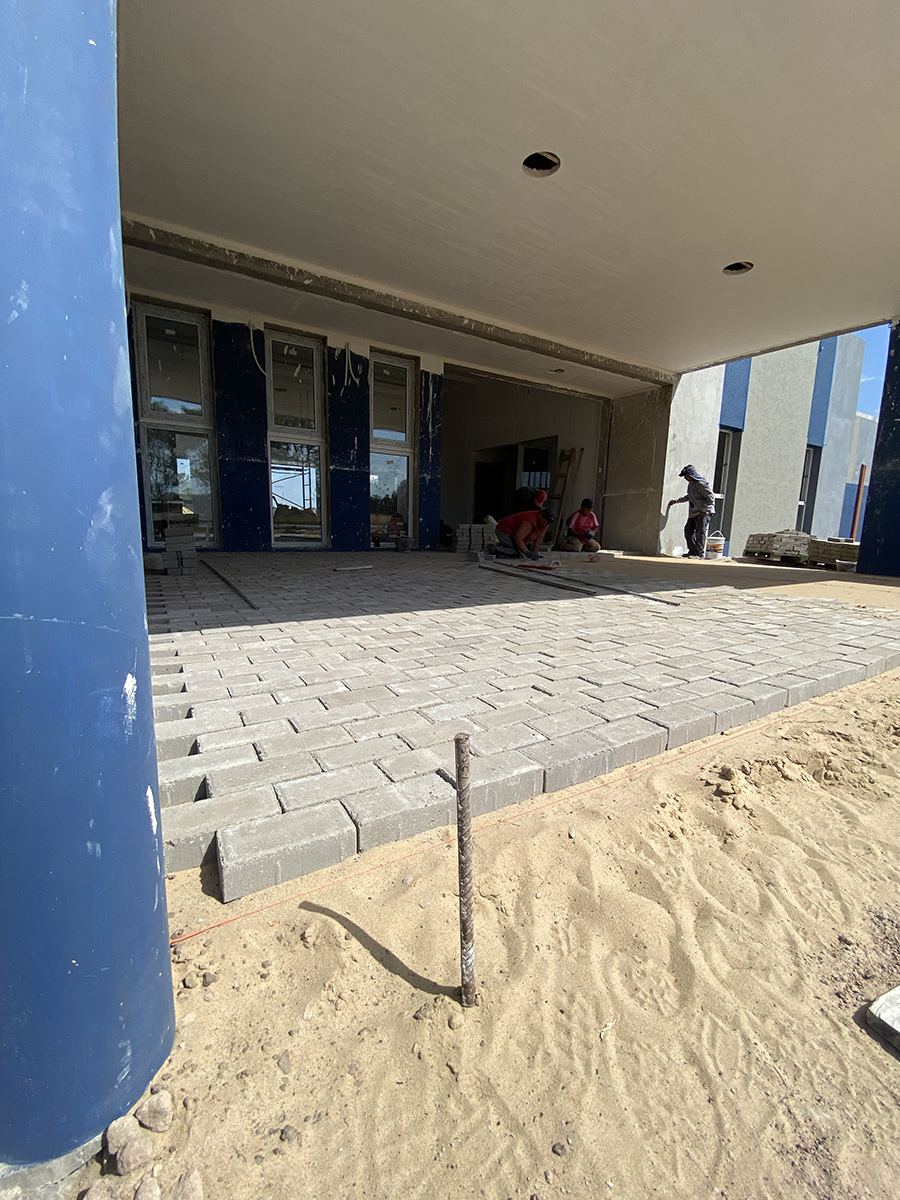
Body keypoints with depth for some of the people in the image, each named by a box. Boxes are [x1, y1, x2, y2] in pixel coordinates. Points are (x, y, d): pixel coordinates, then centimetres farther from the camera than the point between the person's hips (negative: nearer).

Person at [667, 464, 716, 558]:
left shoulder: (701, 484, -17)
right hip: (694, 512, 10)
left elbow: (711, 498, -18)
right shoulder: (691, 484, 11)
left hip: (704, 512, -10)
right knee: (688, 529, 10)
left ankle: (700, 553, -3)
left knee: (700, 531, -9)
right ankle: (692, 551, 18)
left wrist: (704, 510, -19)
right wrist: (676, 501, 26)